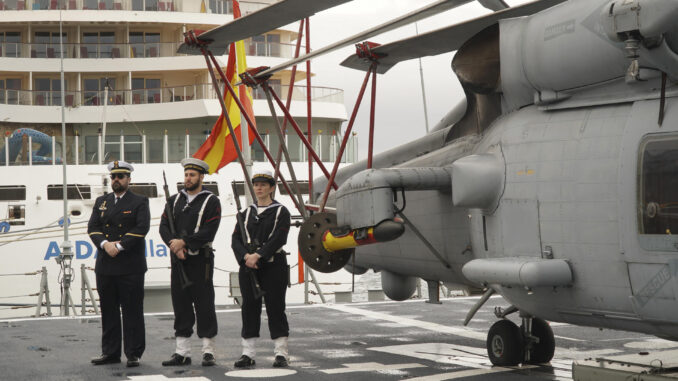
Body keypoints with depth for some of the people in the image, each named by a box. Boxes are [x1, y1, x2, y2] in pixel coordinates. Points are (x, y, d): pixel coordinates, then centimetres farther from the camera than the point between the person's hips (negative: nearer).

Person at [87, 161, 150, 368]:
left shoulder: (139, 202, 3)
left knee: (132, 310, -2)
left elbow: (142, 228, -9)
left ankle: (134, 353, 3)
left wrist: (120, 246, -15)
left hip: (130, 267, -4)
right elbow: (92, 227, 7)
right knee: (108, 310, 8)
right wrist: (105, 244, -11)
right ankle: (110, 352, 15)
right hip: (105, 266, 4)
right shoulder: (101, 202, 16)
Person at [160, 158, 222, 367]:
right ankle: (182, 352, 12)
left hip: (201, 261, -5)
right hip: (179, 261, 5)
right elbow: (164, 227, 4)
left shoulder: (211, 201, -2)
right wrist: (174, 245, -13)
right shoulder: (174, 201, 13)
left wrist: (184, 242, -17)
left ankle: (208, 352, 3)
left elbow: (208, 232, -12)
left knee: (204, 306, -2)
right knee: (181, 306, 6)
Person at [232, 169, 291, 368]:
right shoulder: (246, 213, 13)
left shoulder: (281, 212, 0)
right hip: (248, 267, 4)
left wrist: (258, 255, -20)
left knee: (275, 307, -3)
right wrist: (246, 257, -14)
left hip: (273, 265, -4)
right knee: (249, 308, 4)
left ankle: (281, 354, 2)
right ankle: (248, 354, 9)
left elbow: (278, 239, -12)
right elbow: (236, 239, 4)